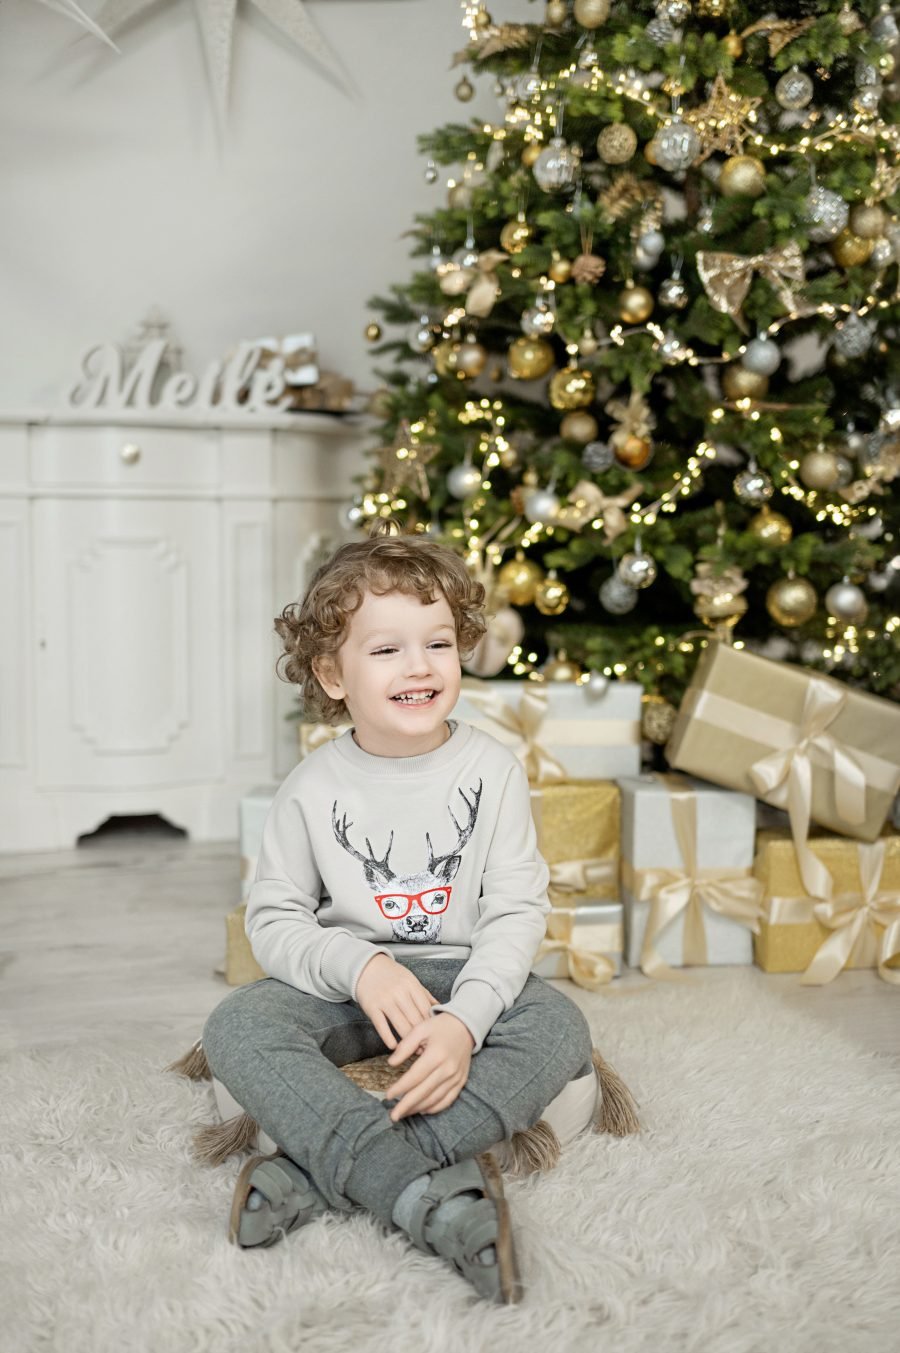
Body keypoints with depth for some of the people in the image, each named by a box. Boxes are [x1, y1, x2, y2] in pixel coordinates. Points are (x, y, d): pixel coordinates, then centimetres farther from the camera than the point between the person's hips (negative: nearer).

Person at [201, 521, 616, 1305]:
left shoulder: (491, 769, -5)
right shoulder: (315, 787, -4)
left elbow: (517, 911, -8)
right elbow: (273, 918, -1)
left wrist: (465, 1019, -25)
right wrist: (359, 966, -22)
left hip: (469, 977, 0)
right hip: (345, 982, 1)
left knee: (560, 1028, -30)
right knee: (236, 1027, -27)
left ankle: (318, 1175, -35)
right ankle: (432, 1194, -40)